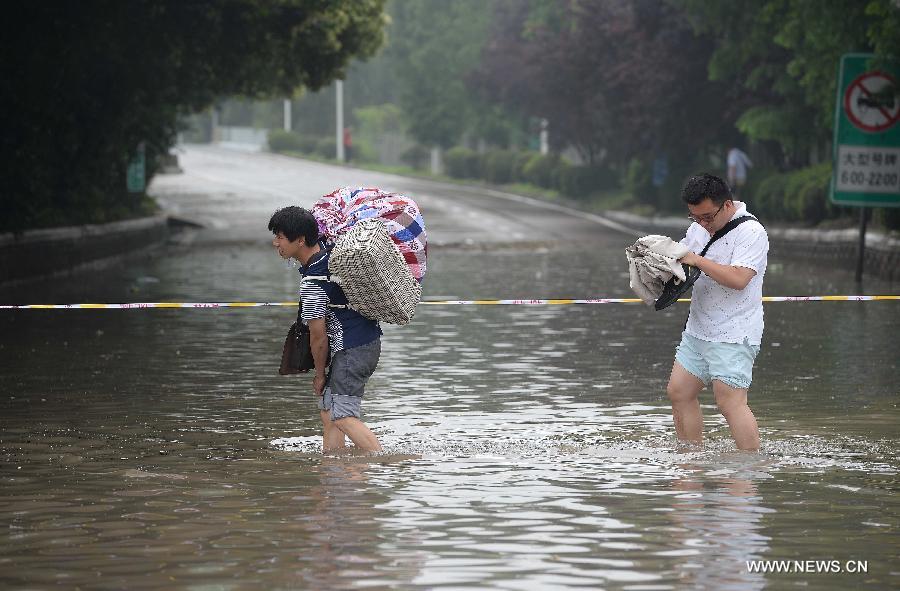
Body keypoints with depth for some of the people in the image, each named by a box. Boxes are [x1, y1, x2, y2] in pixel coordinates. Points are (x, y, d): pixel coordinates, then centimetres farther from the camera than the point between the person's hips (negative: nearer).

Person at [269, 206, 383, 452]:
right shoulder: (325, 247, 3)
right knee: (327, 409, 12)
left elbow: (319, 338, -14)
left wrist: (320, 375, 0)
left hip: (353, 349, -10)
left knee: (342, 416, -15)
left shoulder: (312, 285, -22)